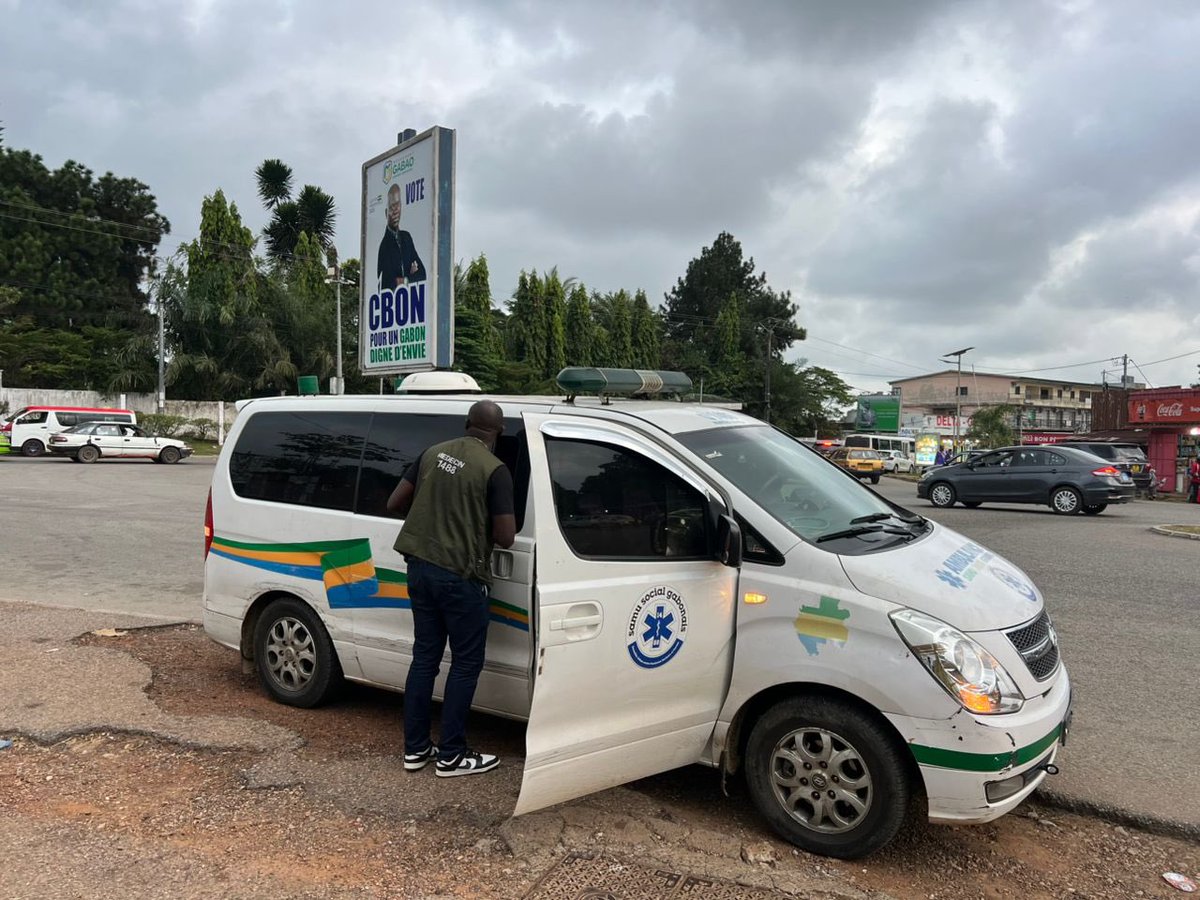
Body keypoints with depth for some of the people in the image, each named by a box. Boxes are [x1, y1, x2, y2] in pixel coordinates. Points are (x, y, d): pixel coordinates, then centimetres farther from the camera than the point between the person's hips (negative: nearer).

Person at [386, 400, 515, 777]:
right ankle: (451, 755, 13)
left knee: (424, 656, 16)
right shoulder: (495, 470, -13)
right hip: (460, 576, -6)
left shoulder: (433, 453, 5)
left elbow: (395, 503, 8)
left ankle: (415, 748, 24)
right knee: (466, 663, 7)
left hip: (420, 567, 7)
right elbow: (505, 537, -14)